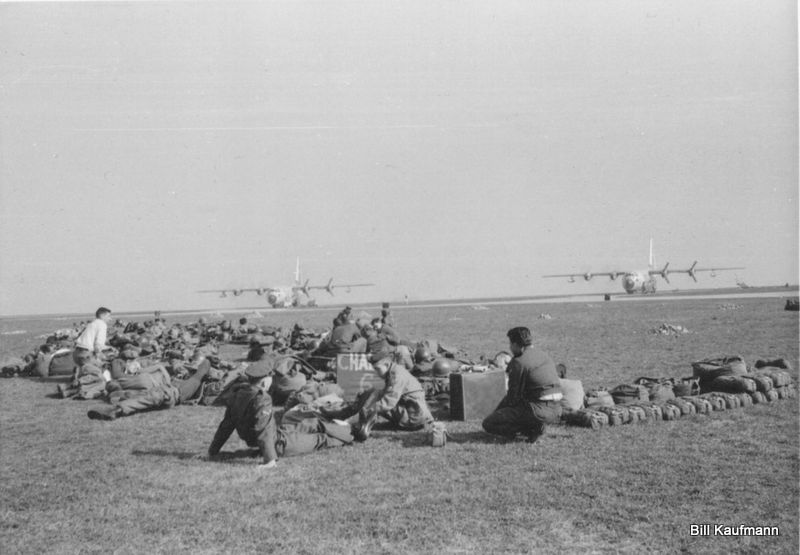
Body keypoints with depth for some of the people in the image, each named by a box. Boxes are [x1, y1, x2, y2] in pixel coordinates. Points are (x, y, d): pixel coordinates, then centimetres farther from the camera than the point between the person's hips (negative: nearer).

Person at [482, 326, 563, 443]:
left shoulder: (518, 362, -10)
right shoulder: (545, 355, 16)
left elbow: (513, 397, -8)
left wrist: (497, 411, 10)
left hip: (539, 410, -9)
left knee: (488, 424, -5)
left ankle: (533, 429, -8)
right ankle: (535, 426, 10)